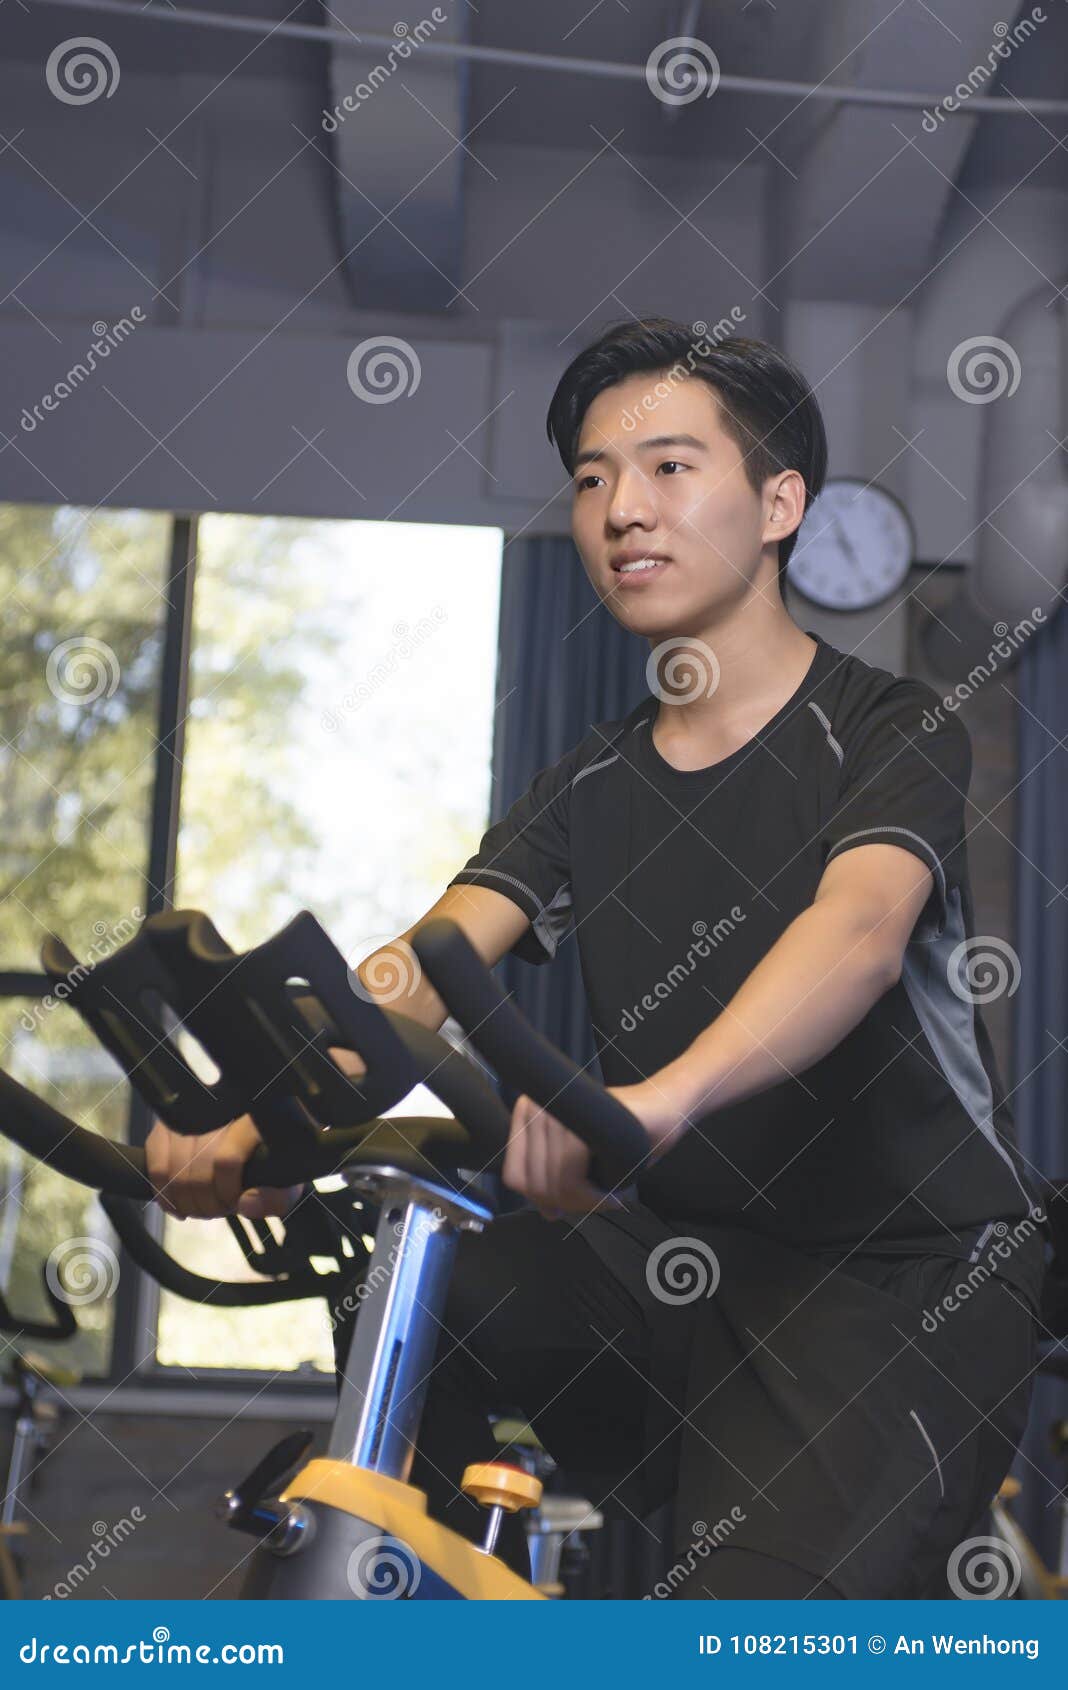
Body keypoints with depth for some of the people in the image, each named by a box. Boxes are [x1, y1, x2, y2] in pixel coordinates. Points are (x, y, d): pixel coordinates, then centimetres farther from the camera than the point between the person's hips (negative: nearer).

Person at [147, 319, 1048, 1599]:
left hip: (908, 1276, -5)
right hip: (683, 1251, 5)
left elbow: (861, 926, -29)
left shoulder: (890, 732, -8)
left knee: (761, 1599, -26)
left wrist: (661, 1097, -49)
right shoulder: (591, 785, 8)